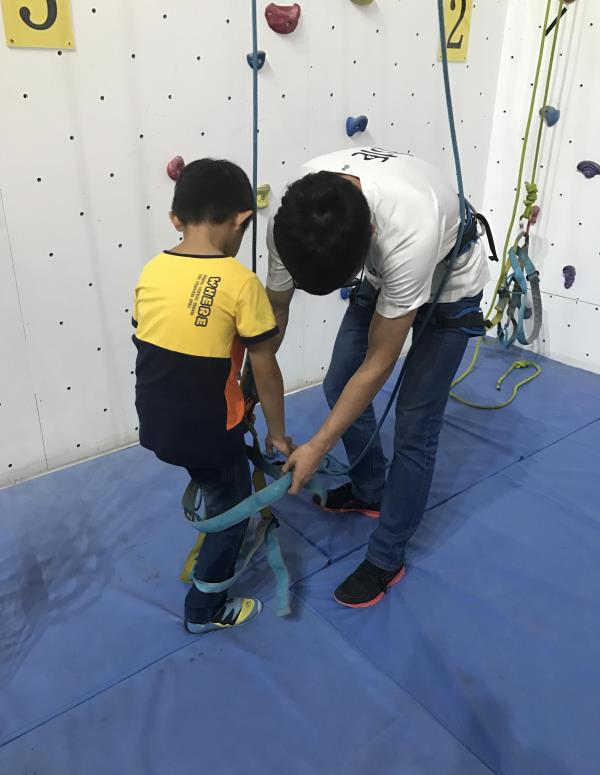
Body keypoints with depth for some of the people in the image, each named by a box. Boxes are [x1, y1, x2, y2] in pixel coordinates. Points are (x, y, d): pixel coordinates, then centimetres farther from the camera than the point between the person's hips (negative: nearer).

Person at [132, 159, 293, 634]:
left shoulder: (150, 272, -2)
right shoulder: (240, 282, -18)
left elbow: (156, 345, 8)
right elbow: (265, 371, -13)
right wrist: (278, 432, 1)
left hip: (155, 424, 6)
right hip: (206, 429, -5)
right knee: (231, 507, 18)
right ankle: (205, 610, 33)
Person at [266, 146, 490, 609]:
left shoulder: (410, 233, -45)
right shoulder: (291, 218, -28)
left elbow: (378, 364, -33)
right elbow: (274, 313, -12)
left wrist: (319, 447, -26)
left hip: (448, 286, -5)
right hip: (382, 277, 6)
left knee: (414, 426, -6)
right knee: (339, 388, 9)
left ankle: (387, 559, 13)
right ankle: (370, 492, 33)